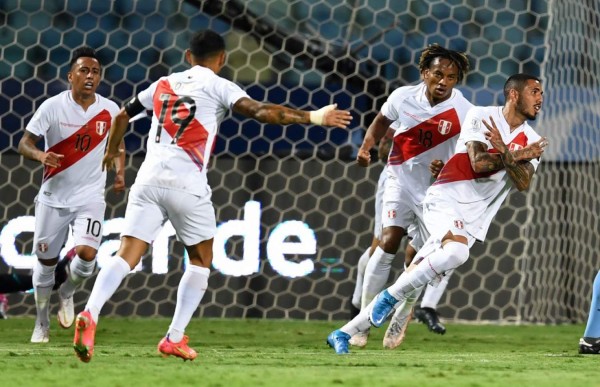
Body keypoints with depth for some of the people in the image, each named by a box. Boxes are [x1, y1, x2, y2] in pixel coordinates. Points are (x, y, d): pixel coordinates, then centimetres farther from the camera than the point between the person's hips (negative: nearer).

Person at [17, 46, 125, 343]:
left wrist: (120, 172, 1)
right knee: (46, 261, 7)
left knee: (86, 253, -20)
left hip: (90, 196, 1)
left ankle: (67, 293, 13)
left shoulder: (109, 110, -2)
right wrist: (40, 155, -33)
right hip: (53, 196, 0)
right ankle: (42, 322, 28)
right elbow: (24, 143, -11)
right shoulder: (53, 107, -10)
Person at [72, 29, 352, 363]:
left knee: (127, 257, -2)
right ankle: (175, 338, 7)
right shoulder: (218, 86, 5)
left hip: (149, 178, 4)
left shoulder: (164, 84, 21)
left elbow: (123, 115, 32)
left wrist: (112, 152, 50)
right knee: (201, 261, 15)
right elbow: (259, 111, -10)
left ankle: (90, 315, -26)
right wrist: (311, 117, -10)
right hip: (187, 184, -4)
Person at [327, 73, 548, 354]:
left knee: (409, 283, -2)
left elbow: (523, 183, -8)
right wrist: (516, 156, -11)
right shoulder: (481, 116, -4)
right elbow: (479, 164, -15)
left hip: (471, 222, 5)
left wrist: (503, 150, -20)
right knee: (456, 252, -37)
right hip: (445, 200, -5)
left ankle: (343, 334, 7)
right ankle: (390, 296, -18)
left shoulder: (531, 142, 9)